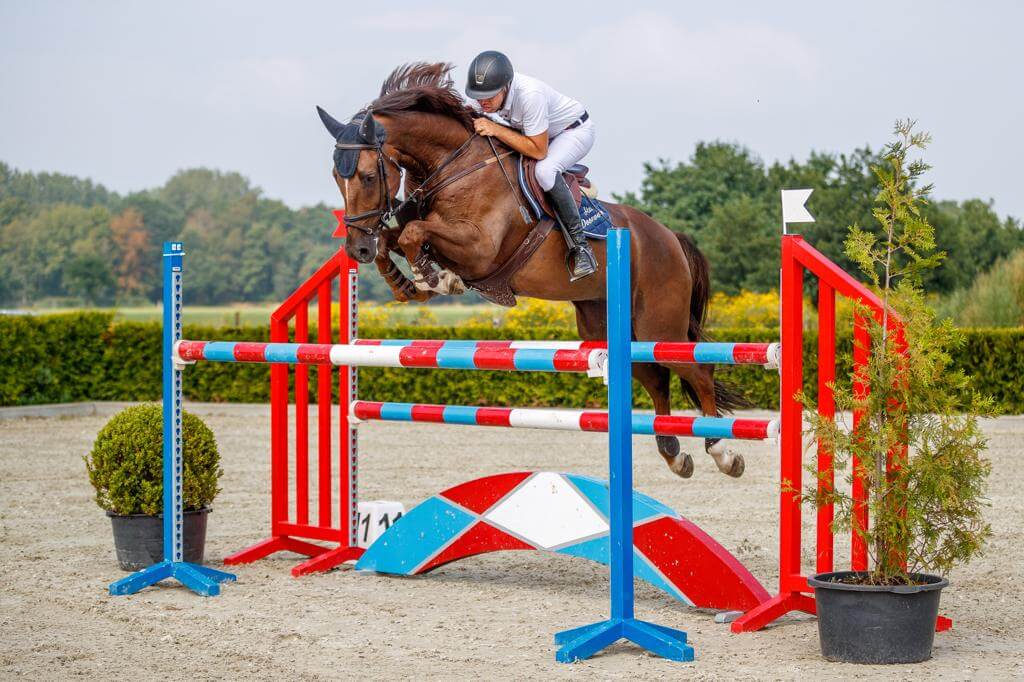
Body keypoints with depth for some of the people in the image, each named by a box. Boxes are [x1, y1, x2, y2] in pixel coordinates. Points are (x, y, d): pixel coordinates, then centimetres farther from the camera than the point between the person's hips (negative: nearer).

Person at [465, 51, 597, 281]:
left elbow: (538, 150, -35)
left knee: (545, 170, -35)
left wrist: (496, 130, -38)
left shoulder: (530, 94, -41)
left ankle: (580, 245, -24)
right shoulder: (486, 94, -19)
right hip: (536, 133, 8)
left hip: (575, 130, -8)